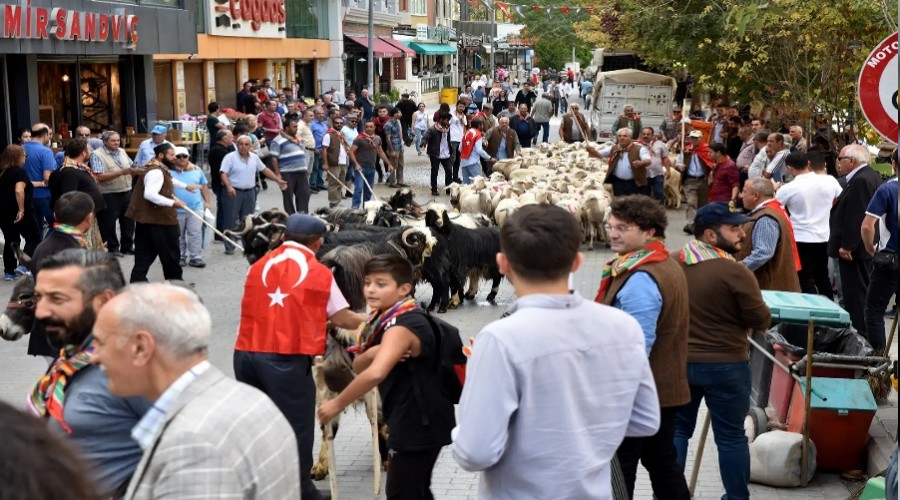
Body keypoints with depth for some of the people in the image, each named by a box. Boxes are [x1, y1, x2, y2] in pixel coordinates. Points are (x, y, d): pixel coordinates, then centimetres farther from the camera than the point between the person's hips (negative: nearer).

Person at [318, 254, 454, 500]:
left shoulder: (401, 326, -23)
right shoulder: (385, 319, 6)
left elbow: (375, 373, -37)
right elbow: (359, 366, 2)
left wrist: (337, 404, -28)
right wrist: (373, 352, -20)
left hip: (419, 423, -10)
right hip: (412, 421, 10)